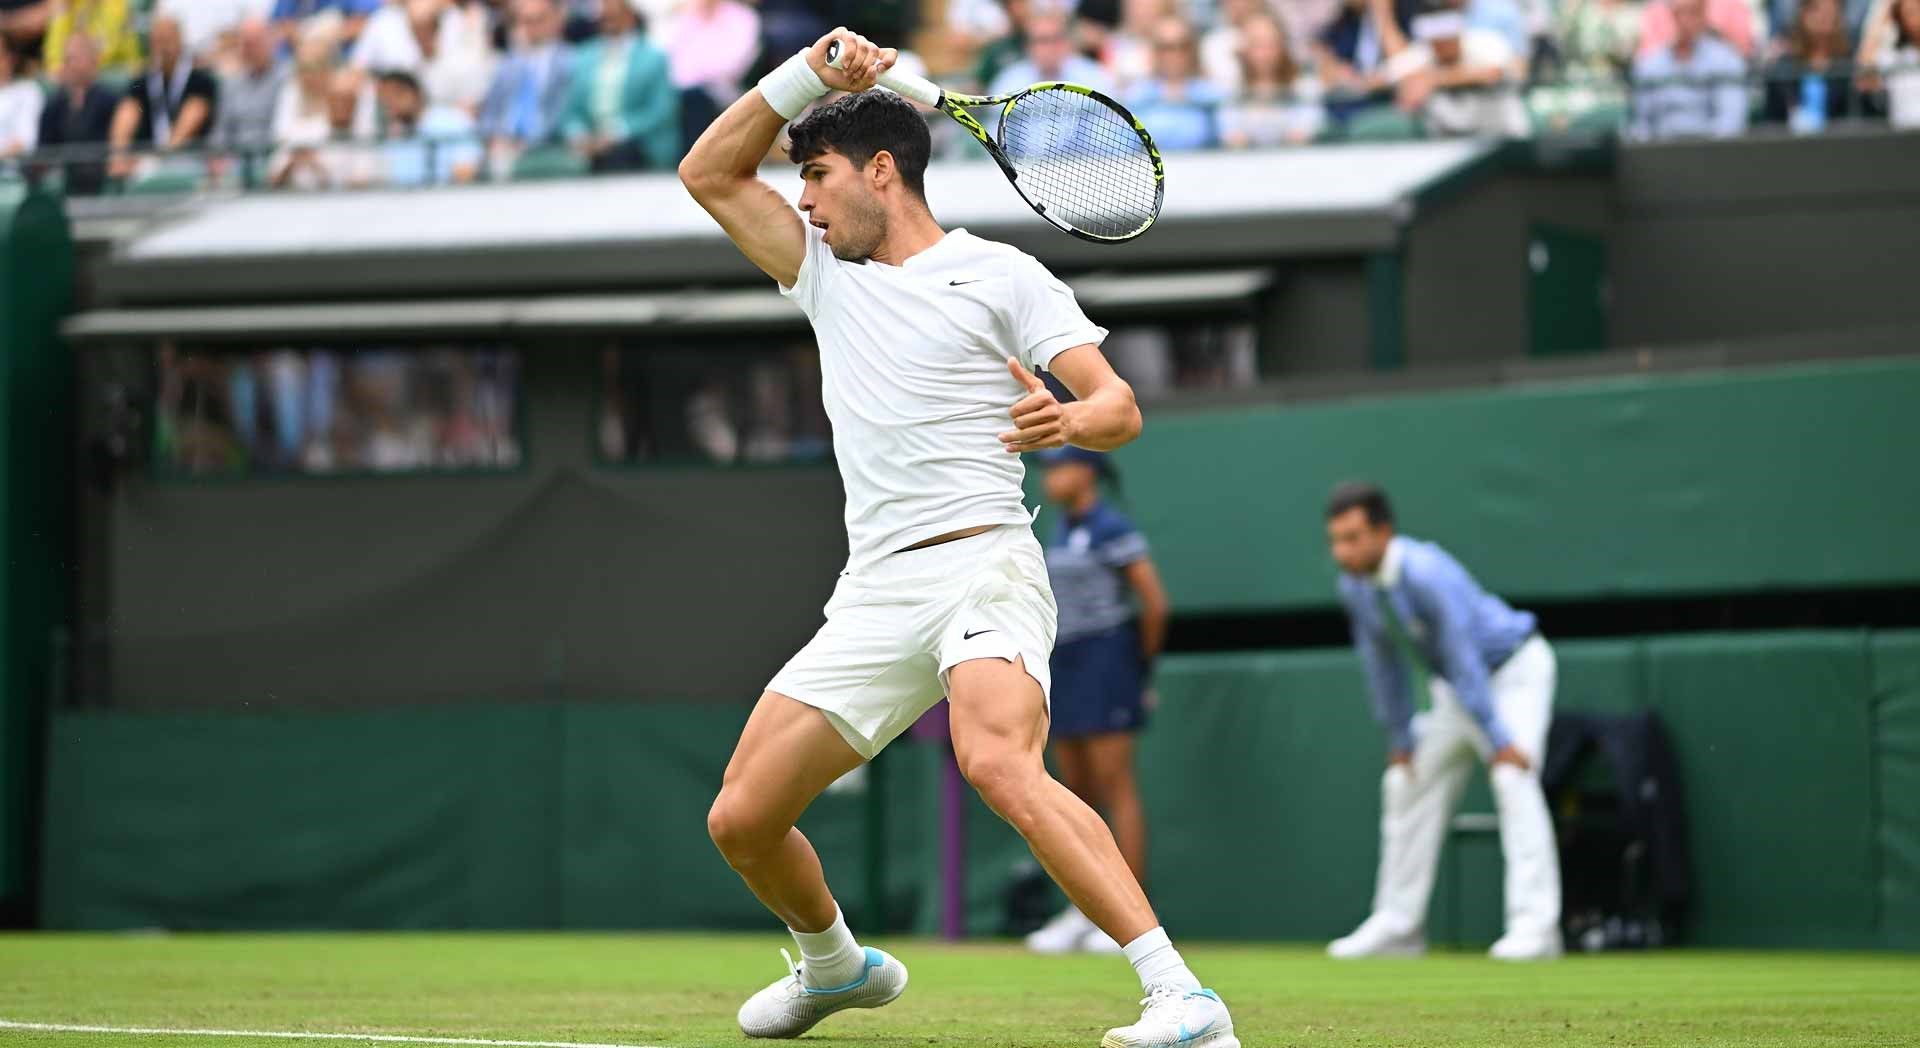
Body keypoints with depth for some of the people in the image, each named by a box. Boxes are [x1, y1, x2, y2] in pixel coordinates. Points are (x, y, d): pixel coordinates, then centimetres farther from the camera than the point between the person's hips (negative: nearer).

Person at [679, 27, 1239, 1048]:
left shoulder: (1001, 275, 5)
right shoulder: (829, 273, 22)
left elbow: (1119, 406, -3)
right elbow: (710, 173, 23)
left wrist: (1069, 421, -27)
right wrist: (809, 72, 12)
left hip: (981, 565, -7)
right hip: (871, 597, 7)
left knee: (999, 764, -34)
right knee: (740, 818, 2)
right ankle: (834, 966, 33)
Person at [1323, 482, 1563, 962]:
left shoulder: (1427, 574, -33)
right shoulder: (1355, 586, -10)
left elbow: (1464, 660, -34)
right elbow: (1383, 664, 1)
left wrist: (1499, 742, -35)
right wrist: (1400, 738, 4)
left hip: (1514, 668, -9)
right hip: (1454, 688, 9)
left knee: (1513, 776, -25)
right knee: (1405, 784, 9)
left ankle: (1534, 924, -30)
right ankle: (1397, 926, 18)